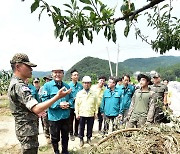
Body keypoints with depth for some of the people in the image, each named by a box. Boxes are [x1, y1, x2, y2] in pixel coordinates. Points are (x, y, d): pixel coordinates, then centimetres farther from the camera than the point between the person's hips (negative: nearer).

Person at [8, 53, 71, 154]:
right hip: (27, 131, -11)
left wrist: (37, 113, 19)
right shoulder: (19, 86, -23)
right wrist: (57, 97, -35)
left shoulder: (15, 83, 11)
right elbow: (36, 109, -33)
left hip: (27, 129, 11)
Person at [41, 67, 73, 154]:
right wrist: (58, 105, -21)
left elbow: (71, 98, 11)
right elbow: (45, 100, -15)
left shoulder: (67, 86, 6)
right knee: (55, 137, 13)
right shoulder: (47, 85, -10)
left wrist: (68, 103, -11)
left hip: (66, 116, 4)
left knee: (65, 136, 19)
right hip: (54, 116, -4)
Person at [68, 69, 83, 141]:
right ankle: (71, 134, 26)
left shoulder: (80, 85, -1)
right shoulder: (69, 85, -13)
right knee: (71, 121, 10)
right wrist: (73, 99, -20)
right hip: (71, 106, -4)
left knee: (77, 120, 17)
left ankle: (76, 132, 35)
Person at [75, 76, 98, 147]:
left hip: (91, 114, 1)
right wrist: (77, 113, -2)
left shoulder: (93, 93, 2)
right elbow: (76, 104, 1)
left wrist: (96, 113, 4)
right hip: (82, 114, -1)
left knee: (90, 127, 12)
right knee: (81, 127, 9)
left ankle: (89, 138, 29)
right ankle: (81, 139, 24)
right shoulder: (79, 93, -1)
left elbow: (96, 104, 7)